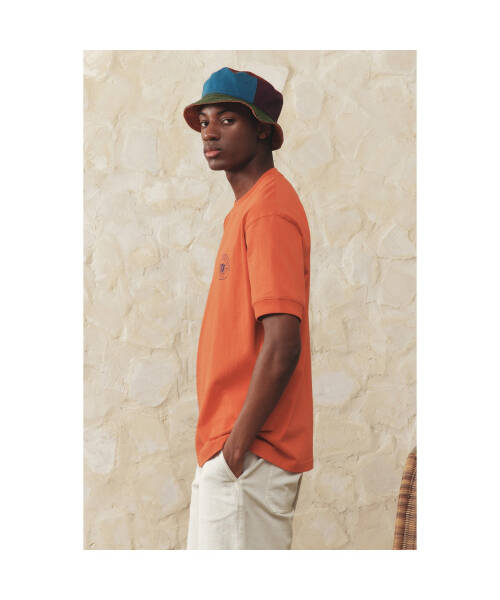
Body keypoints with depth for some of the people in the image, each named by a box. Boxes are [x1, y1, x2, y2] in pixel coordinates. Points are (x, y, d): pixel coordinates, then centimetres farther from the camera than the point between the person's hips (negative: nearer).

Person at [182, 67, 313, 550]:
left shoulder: (269, 211, -15)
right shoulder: (247, 208, 17)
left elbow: (282, 347, -23)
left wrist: (237, 446, -19)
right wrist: (223, 447, 16)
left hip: (250, 456, -10)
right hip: (224, 451, 10)